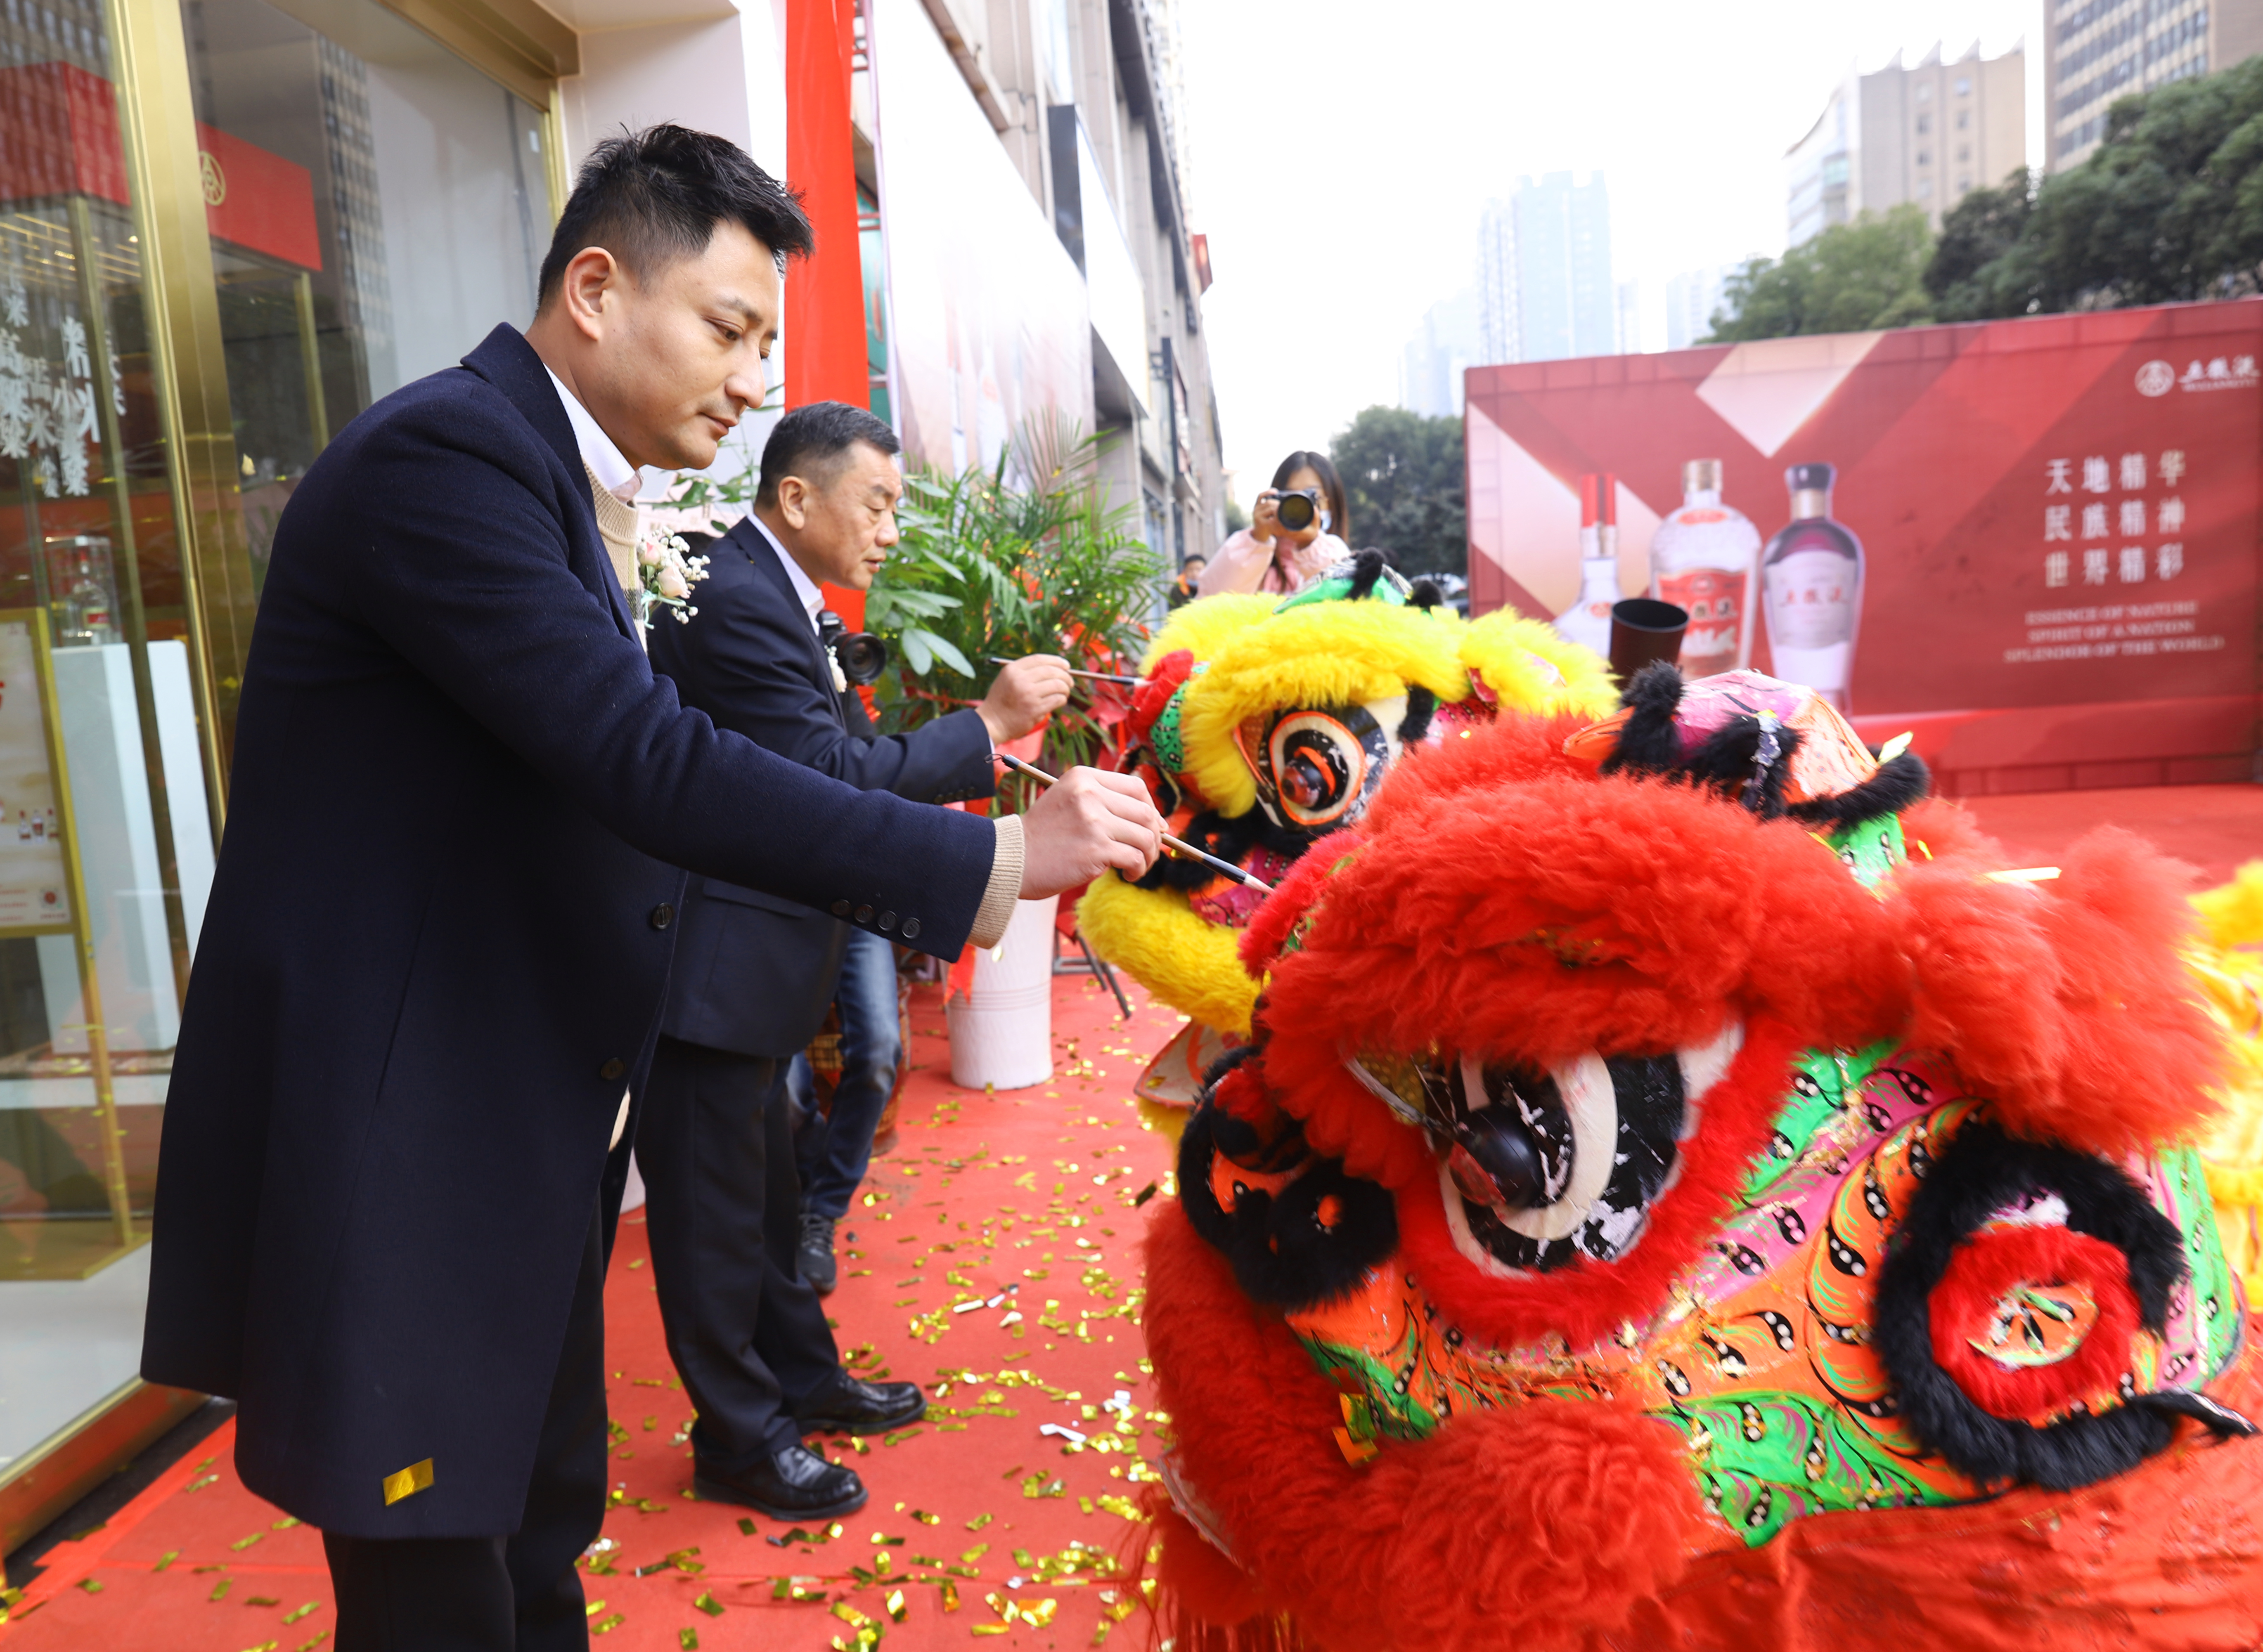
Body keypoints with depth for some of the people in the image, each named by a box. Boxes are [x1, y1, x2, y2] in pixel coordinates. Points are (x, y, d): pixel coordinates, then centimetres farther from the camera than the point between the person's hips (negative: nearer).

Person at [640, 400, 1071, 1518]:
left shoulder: (764, 590, 11)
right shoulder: (736, 603, -21)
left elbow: (815, 773, 12)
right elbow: (834, 780, -25)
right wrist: (989, 723, -19)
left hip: (743, 962, 11)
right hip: (707, 972, -11)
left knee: (763, 1185, 23)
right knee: (713, 1207, 6)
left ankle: (801, 1375, 41)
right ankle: (738, 1441, 24)